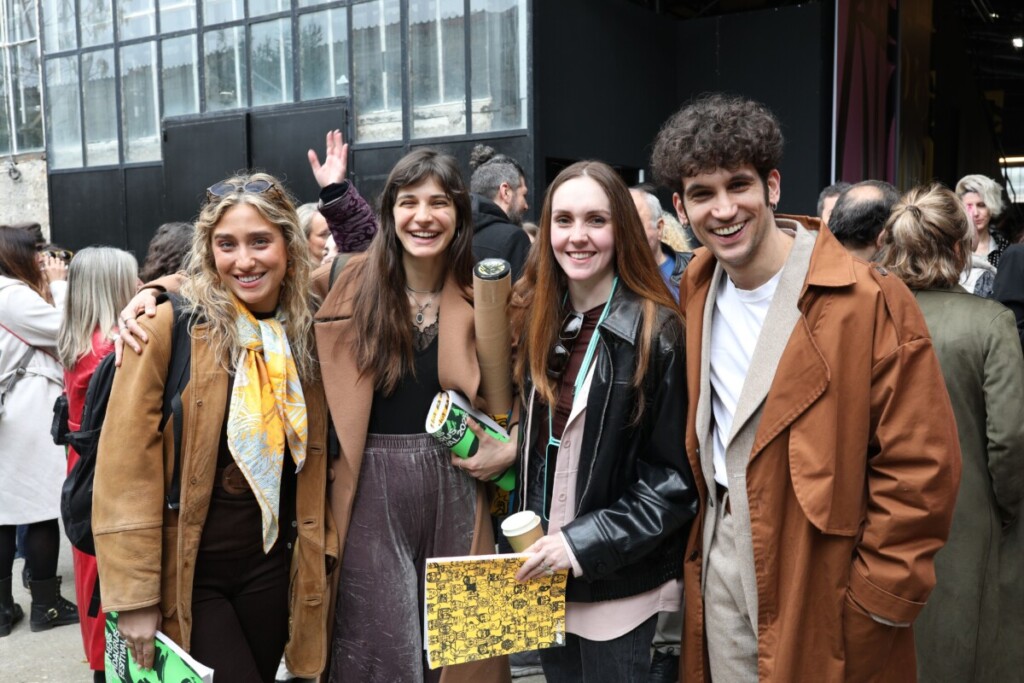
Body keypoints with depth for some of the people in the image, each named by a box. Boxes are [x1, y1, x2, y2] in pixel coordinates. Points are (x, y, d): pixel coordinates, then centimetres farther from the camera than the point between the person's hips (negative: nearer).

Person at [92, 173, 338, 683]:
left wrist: (321, 544, 6)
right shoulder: (168, 328, -14)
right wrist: (134, 592, -13)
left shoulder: (307, 330, 2)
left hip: (273, 565, 5)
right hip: (186, 570, -4)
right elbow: (126, 468, -13)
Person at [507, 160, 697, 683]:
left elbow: (676, 479, -14)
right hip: (542, 573, 6)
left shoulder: (658, 333, -15)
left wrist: (585, 543, -18)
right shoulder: (538, 320, 3)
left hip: (617, 582, -5)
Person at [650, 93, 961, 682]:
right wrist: (695, 545, 10)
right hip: (717, 573, 5)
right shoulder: (695, 292, 2)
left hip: (817, 593, -5)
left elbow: (920, 470, -15)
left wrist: (874, 604, -13)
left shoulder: (870, 302, -17)